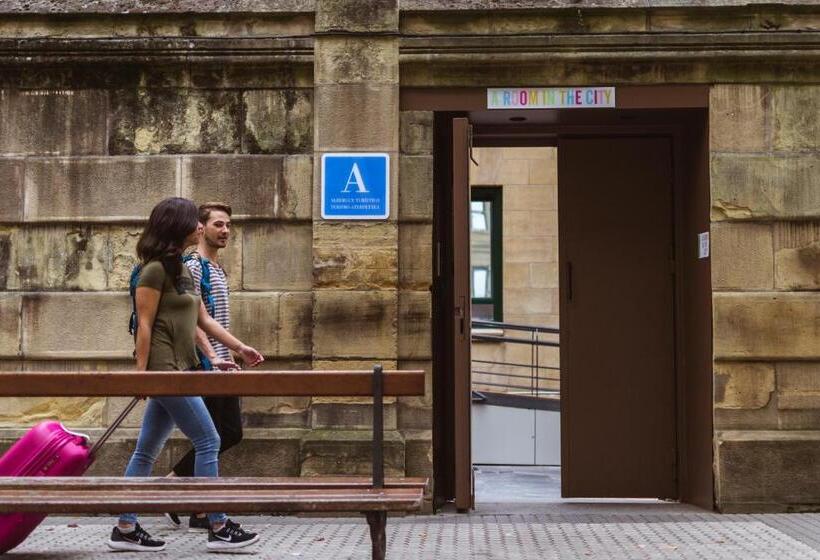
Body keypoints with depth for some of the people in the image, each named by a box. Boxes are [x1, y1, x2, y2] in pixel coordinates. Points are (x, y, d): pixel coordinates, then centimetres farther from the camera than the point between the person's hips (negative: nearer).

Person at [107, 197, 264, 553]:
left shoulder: (181, 269, 17)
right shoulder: (155, 269, -10)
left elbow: (203, 318, 21)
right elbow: (144, 324, -13)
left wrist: (239, 347, 17)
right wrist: (142, 372, -15)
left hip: (179, 369, 9)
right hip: (165, 369, -9)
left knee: (147, 451, 11)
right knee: (208, 442, -6)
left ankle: (125, 529, 17)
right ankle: (218, 528, 1)